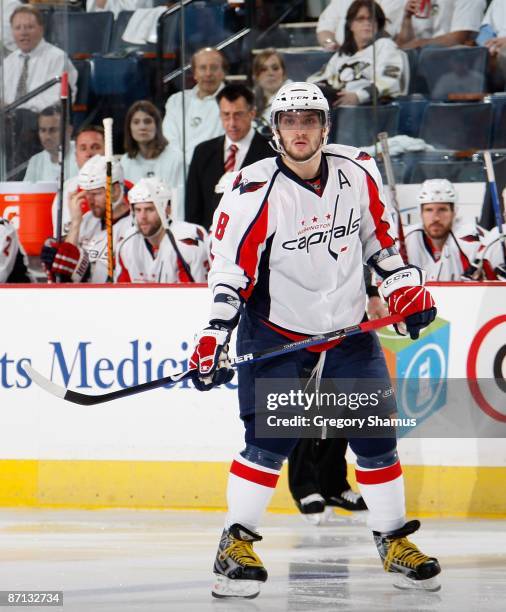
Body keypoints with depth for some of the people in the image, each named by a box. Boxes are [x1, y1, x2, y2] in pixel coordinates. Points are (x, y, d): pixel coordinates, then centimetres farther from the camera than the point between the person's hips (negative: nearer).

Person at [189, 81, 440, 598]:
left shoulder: (358, 173, -4)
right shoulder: (254, 191, -16)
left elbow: (378, 233, 14)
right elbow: (229, 270, -15)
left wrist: (404, 282, 5)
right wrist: (214, 335, -22)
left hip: (349, 329, 4)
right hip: (275, 331, -4)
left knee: (375, 436, 3)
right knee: (269, 440, -14)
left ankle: (394, 540, 18)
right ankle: (236, 543, -3)